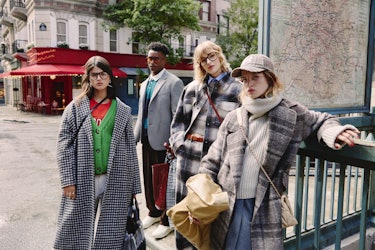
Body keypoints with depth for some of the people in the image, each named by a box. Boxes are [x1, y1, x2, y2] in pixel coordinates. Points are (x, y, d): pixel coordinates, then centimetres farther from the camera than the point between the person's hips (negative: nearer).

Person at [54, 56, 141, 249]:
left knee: (110, 231, 8)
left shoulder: (123, 110, 5)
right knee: (80, 229, 10)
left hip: (115, 180, 1)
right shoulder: (75, 108, 3)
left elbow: (130, 148, 5)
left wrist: (134, 185, 4)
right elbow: (64, 144, 0)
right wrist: (68, 180, -8)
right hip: (83, 179, 0)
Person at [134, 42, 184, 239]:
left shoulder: (173, 83, -8)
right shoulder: (145, 84, 15)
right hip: (147, 139, 7)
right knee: (148, 178, 17)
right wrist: (135, 136, 14)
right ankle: (153, 212, 35)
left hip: (162, 140, -7)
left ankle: (167, 221, 19)